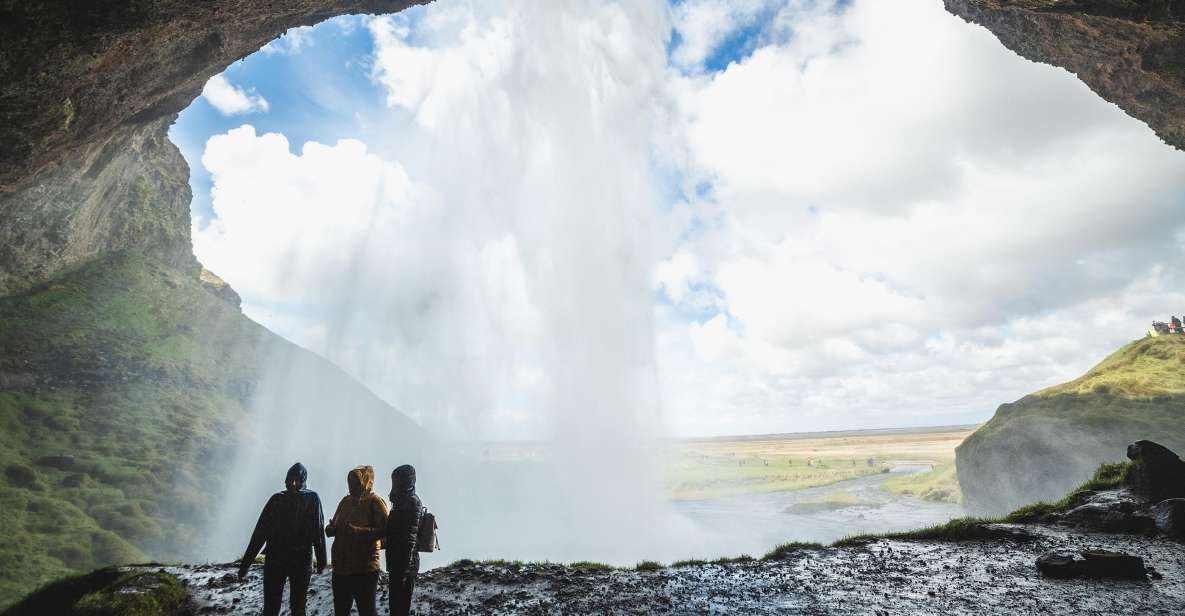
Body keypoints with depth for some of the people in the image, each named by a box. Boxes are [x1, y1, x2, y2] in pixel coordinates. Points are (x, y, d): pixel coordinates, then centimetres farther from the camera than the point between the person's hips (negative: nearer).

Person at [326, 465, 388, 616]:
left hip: (364, 569, -6)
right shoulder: (346, 501, 10)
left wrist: (356, 531, -27)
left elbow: (384, 531, -18)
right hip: (340, 567, 7)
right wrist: (331, 528, -7)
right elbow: (331, 528, 16)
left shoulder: (374, 501, -9)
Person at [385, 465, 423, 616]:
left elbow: (410, 539, -20)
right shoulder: (403, 501, 16)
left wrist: (404, 570, -21)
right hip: (398, 564, 9)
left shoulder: (412, 502, -14)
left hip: (404, 566, -9)